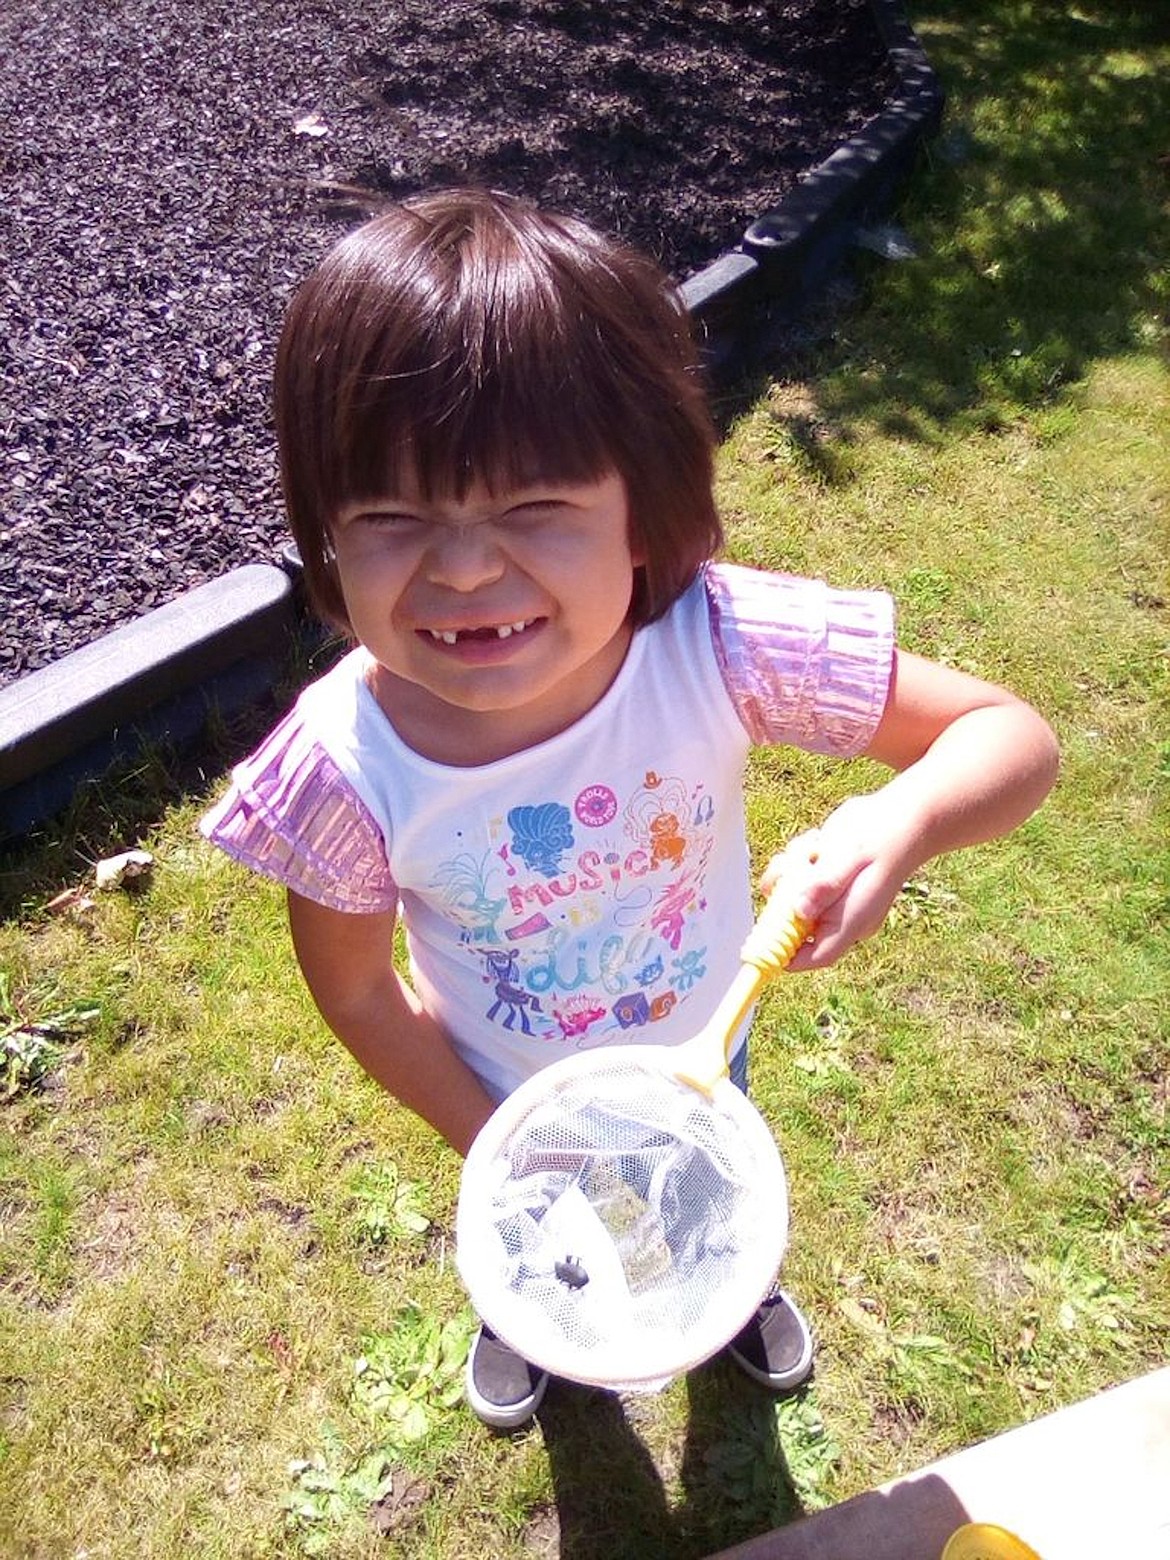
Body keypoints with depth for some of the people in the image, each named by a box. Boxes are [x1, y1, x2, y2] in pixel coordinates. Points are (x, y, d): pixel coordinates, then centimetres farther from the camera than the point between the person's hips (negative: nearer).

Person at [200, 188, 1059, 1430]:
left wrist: (898, 825, -50)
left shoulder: (720, 644, -39)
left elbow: (1011, 734, -28)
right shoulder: (346, 771, -36)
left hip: (701, 1047, 1)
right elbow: (356, 990, -17)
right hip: (509, 1089, 0)